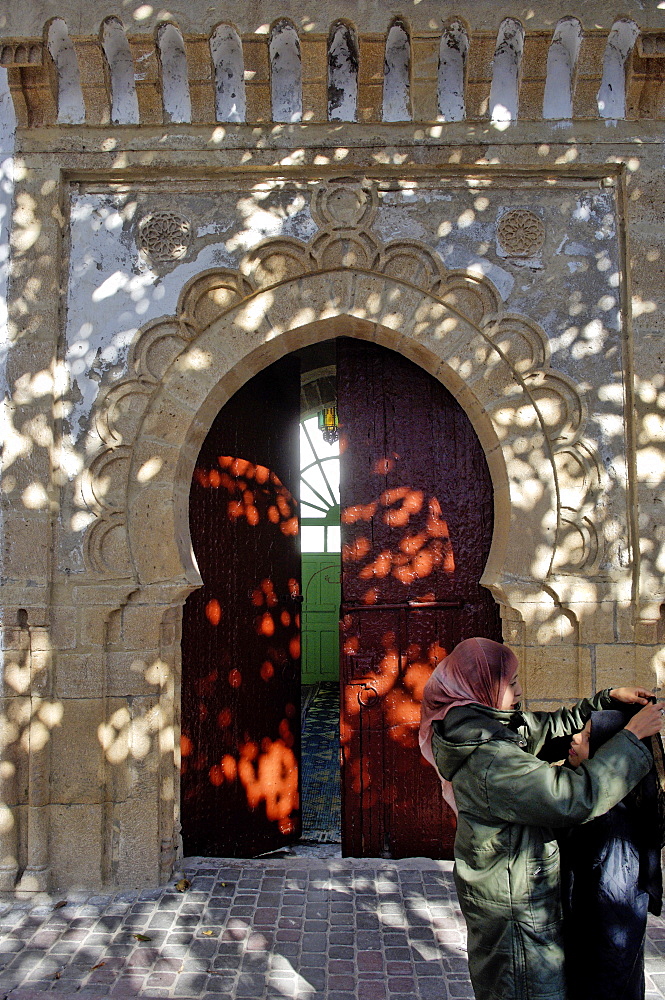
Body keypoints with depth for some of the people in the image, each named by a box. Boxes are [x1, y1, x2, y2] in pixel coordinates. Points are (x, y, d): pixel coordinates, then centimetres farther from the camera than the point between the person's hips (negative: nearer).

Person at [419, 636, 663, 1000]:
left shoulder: (489, 728, -2)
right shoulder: (489, 760, -32)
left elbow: (550, 726, 11)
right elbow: (577, 797, -33)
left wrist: (608, 698, 3)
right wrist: (632, 735, -24)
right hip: (516, 904, -9)